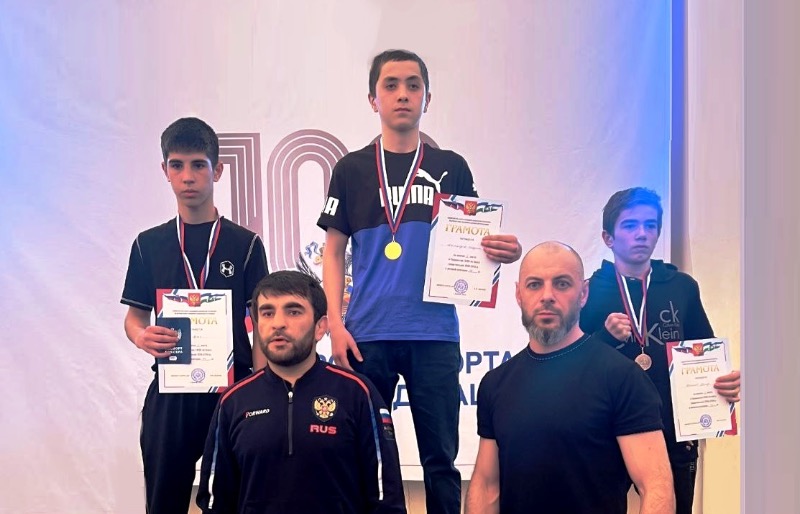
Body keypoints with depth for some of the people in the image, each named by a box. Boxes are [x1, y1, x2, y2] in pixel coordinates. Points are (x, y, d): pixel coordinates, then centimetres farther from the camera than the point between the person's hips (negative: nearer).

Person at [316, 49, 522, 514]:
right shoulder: (352, 169, 7)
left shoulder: (451, 169, 8)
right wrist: (335, 324, -4)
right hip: (368, 334, 0)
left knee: (440, 457, 6)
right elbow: (334, 252, 6)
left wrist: (506, 251, -13)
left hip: (435, 335, 0)